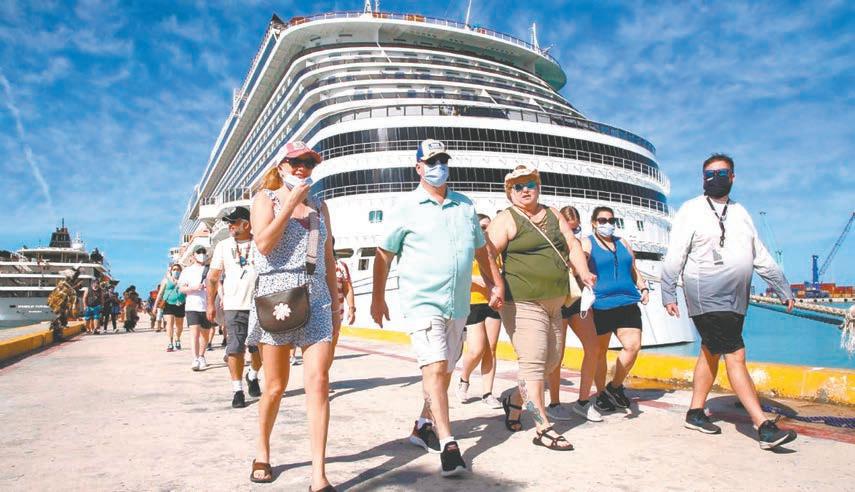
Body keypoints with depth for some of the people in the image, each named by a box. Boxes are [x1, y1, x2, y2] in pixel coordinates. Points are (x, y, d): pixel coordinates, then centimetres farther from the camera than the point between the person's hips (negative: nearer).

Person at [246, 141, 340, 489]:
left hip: (316, 301, 3)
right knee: (275, 387, 6)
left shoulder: (319, 206, 16)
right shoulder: (266, 198, 6)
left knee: (318, 382, -8)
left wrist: (335, 304, 12)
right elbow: (263, 243, -11)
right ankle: (262, 452, 32)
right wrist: (290, 203, -10)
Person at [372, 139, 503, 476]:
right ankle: (448, 444, -12)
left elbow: (481, 249, 20)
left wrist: (495, 284, 14)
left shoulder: (465, 206, 11)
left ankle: (424, 427, 30)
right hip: (422, 300, -5)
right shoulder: (406, 207, -2)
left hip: (458, 303, 6)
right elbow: (384, 254, 1)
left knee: (445, 370, 13)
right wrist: (378, 298, 0)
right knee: (435, 367, -15)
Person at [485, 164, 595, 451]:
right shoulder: (506, 220, -3)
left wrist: (583, 273, -4)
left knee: (552, 360, 13)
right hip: (522, 303, -7)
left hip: (554, 303, 8)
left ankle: (514, 401, 32)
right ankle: (543, 429, -3)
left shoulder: (553, 215, 17)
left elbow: (572, 246, 13)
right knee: (533, 361, -10)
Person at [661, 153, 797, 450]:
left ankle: (695, 413, 23)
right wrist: (668, 294, -14)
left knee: (711, 353, 12)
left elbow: (761, 256, 18)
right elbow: (674, 256, -8)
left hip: (736, 300, 6)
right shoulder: (692, 210, -3)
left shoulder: (740, 213, 15)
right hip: (707, 299, -6)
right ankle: (764, 427, -7)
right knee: (736, 356, -9)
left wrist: (783, 289, 16)